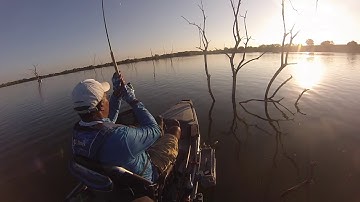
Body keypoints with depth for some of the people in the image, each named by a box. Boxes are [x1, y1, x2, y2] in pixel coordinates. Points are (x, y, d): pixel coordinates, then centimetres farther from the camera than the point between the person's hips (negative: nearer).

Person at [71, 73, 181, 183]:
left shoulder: (77, 131, -18)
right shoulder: (120, 138, -45)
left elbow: (107, 120, 2)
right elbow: (154, 130, -26)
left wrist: (117, 93, -7)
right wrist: (133, 100, -19)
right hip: (143, 179, -6)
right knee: (175, 129, 6)